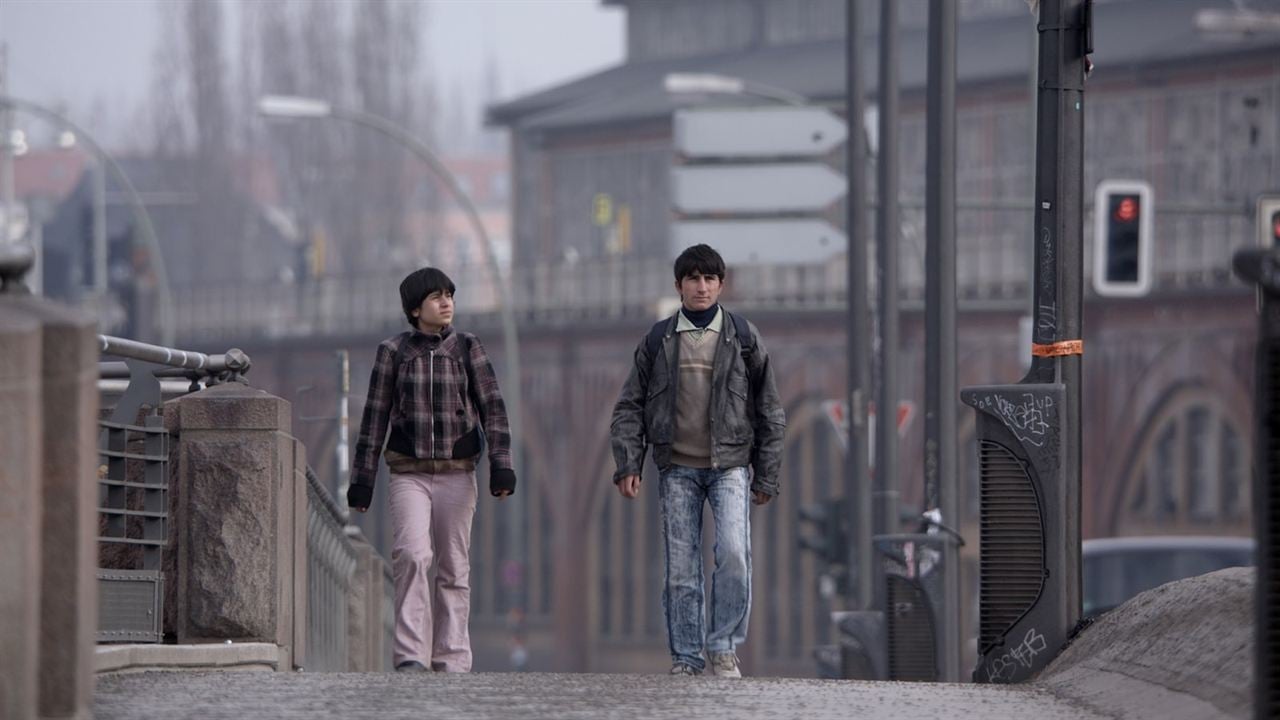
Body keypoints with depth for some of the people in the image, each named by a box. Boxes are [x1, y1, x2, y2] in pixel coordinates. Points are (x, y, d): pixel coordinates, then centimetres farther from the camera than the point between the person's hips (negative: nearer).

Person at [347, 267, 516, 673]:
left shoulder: (468, 349, 3)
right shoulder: (393, 352, 2)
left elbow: (492, 410, -2)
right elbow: (375, 418, 4)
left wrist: (501, 466, -14)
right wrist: (361, 482, 2)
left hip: (457, 472, 1)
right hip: (410, 473, -1)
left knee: (454, 569, 2)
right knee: (412, 555, -20)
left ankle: (452, 661, 8)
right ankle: (411, 655, -21)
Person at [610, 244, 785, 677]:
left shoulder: (743, 338, 6)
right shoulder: (658, 341, 7)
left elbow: (768, 410, 9)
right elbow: (630, 406, 9)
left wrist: (766, 475, 6)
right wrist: (627, 464, -2)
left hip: (729, 465, -1)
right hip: (677, 467, 1)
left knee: (733, 554, -19)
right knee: (680, 568, 0)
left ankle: (724, 647, -8)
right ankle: (686, 656, 8)